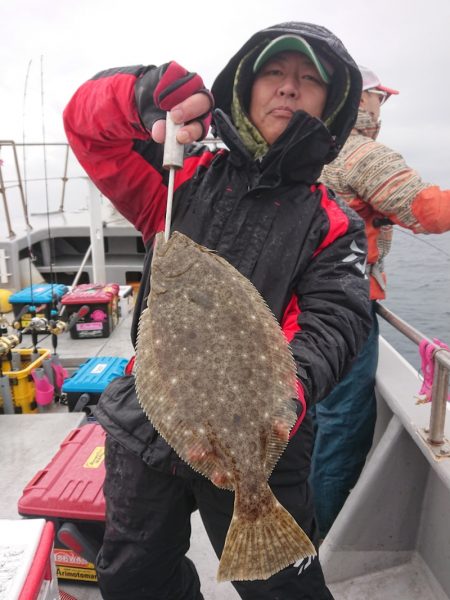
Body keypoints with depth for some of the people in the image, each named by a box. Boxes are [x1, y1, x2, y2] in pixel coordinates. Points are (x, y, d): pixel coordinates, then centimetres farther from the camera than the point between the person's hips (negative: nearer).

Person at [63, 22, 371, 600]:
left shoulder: (332, 226, -1)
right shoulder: (190, 176, 3)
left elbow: (332, 322, -15)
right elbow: (87, 121, -2)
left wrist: (291, 386, -36)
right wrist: (146, 92, -24)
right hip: (144, 427, 3)